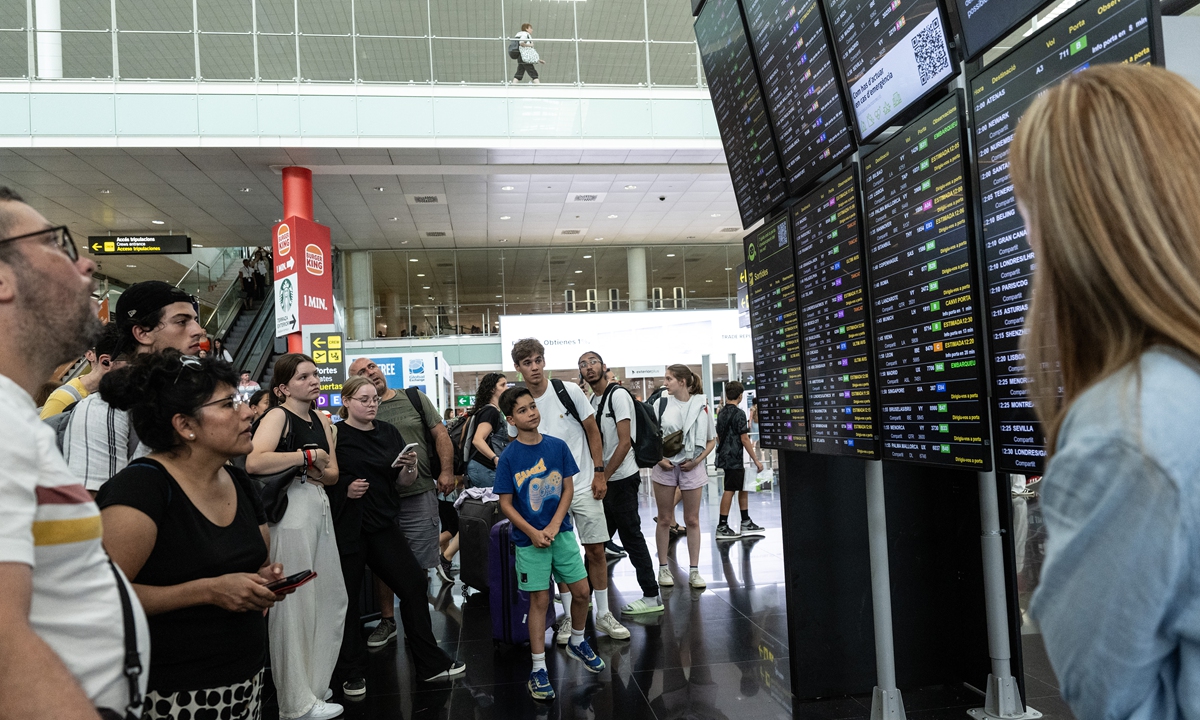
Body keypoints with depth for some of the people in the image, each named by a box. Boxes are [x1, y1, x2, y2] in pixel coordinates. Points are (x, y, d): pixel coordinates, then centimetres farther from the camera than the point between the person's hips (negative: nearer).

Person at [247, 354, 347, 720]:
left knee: (332, 598, 13)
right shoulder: (278, 416, -8)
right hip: (291, 510, -8)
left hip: (320, 507, 8)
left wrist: (319, 471, -11)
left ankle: (316, 683, 30)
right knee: (294, 604, -1)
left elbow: (333, 474, 12)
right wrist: (308, 456, -15)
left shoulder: (322, 420, 14)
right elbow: (255, 462, -26)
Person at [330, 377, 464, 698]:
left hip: (382, 523, 4)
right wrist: (345, 490, -19)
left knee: (413, 584, 2)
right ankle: (353, 673, 23)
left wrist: (410, 467, -11)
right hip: (346, 527, -4)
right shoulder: (335, 435, -5)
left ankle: (431, 663, 14)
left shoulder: (388, 433, 8)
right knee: (348, 598, 5)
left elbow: (402, 481, 9)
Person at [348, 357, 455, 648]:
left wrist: (446, 471, -7)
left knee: (419, 564, 5)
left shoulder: (414, 398, 6)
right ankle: (387, 620, 25)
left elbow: (440, 434, 4)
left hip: (420, 494, 0)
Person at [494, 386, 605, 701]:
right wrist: (534, 533, -16)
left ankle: (576, 642, 36)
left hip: (561, 532, 3)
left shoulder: (558, 446, -3)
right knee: (540, 601, 4)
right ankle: (538, 669, 17)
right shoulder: (508, 457, -10)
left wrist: (553, 527, -10)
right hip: (529, 538, -3)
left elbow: (568, 488, 0)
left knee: (581, 592, 8)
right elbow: (506, 504, -7)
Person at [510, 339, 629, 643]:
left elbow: (592, 430, 1)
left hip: (584, 485, -1)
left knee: (596, 550, 4)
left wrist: (599, 472, -4)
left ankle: (603, 615, 19)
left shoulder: (569, 391, -6)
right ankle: (568, 616, 22)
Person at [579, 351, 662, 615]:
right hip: (604, 478, 8)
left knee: (631, 535, -3)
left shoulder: (618, 395, -13)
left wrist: (604, 477, -16)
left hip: (621, 477, -8)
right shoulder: (592, 400, 13)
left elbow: (624, 442, -18)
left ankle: (651, 596, 6)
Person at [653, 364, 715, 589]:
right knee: (664, 519, 7)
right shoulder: (661, 404, 3)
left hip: (692, 467, -1)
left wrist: (697, 460, -9)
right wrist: (659, 458, -8)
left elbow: (711, 440, 5)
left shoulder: (701, 405, 0)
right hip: (665, 466, 1)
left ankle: (694, 570, 13)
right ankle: (663, 568, 17)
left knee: (692, 520, 6)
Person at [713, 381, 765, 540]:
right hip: (734, 458, -9)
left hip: (724, 456, 9)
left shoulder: (721, 413, 11)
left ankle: (746, 522, 22)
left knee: (743, 488, 16)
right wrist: (756, 460, -12)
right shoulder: (739, 413, -15)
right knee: (729, 490, -5)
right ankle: (722, 527, -1)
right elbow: (744, 439, -16)